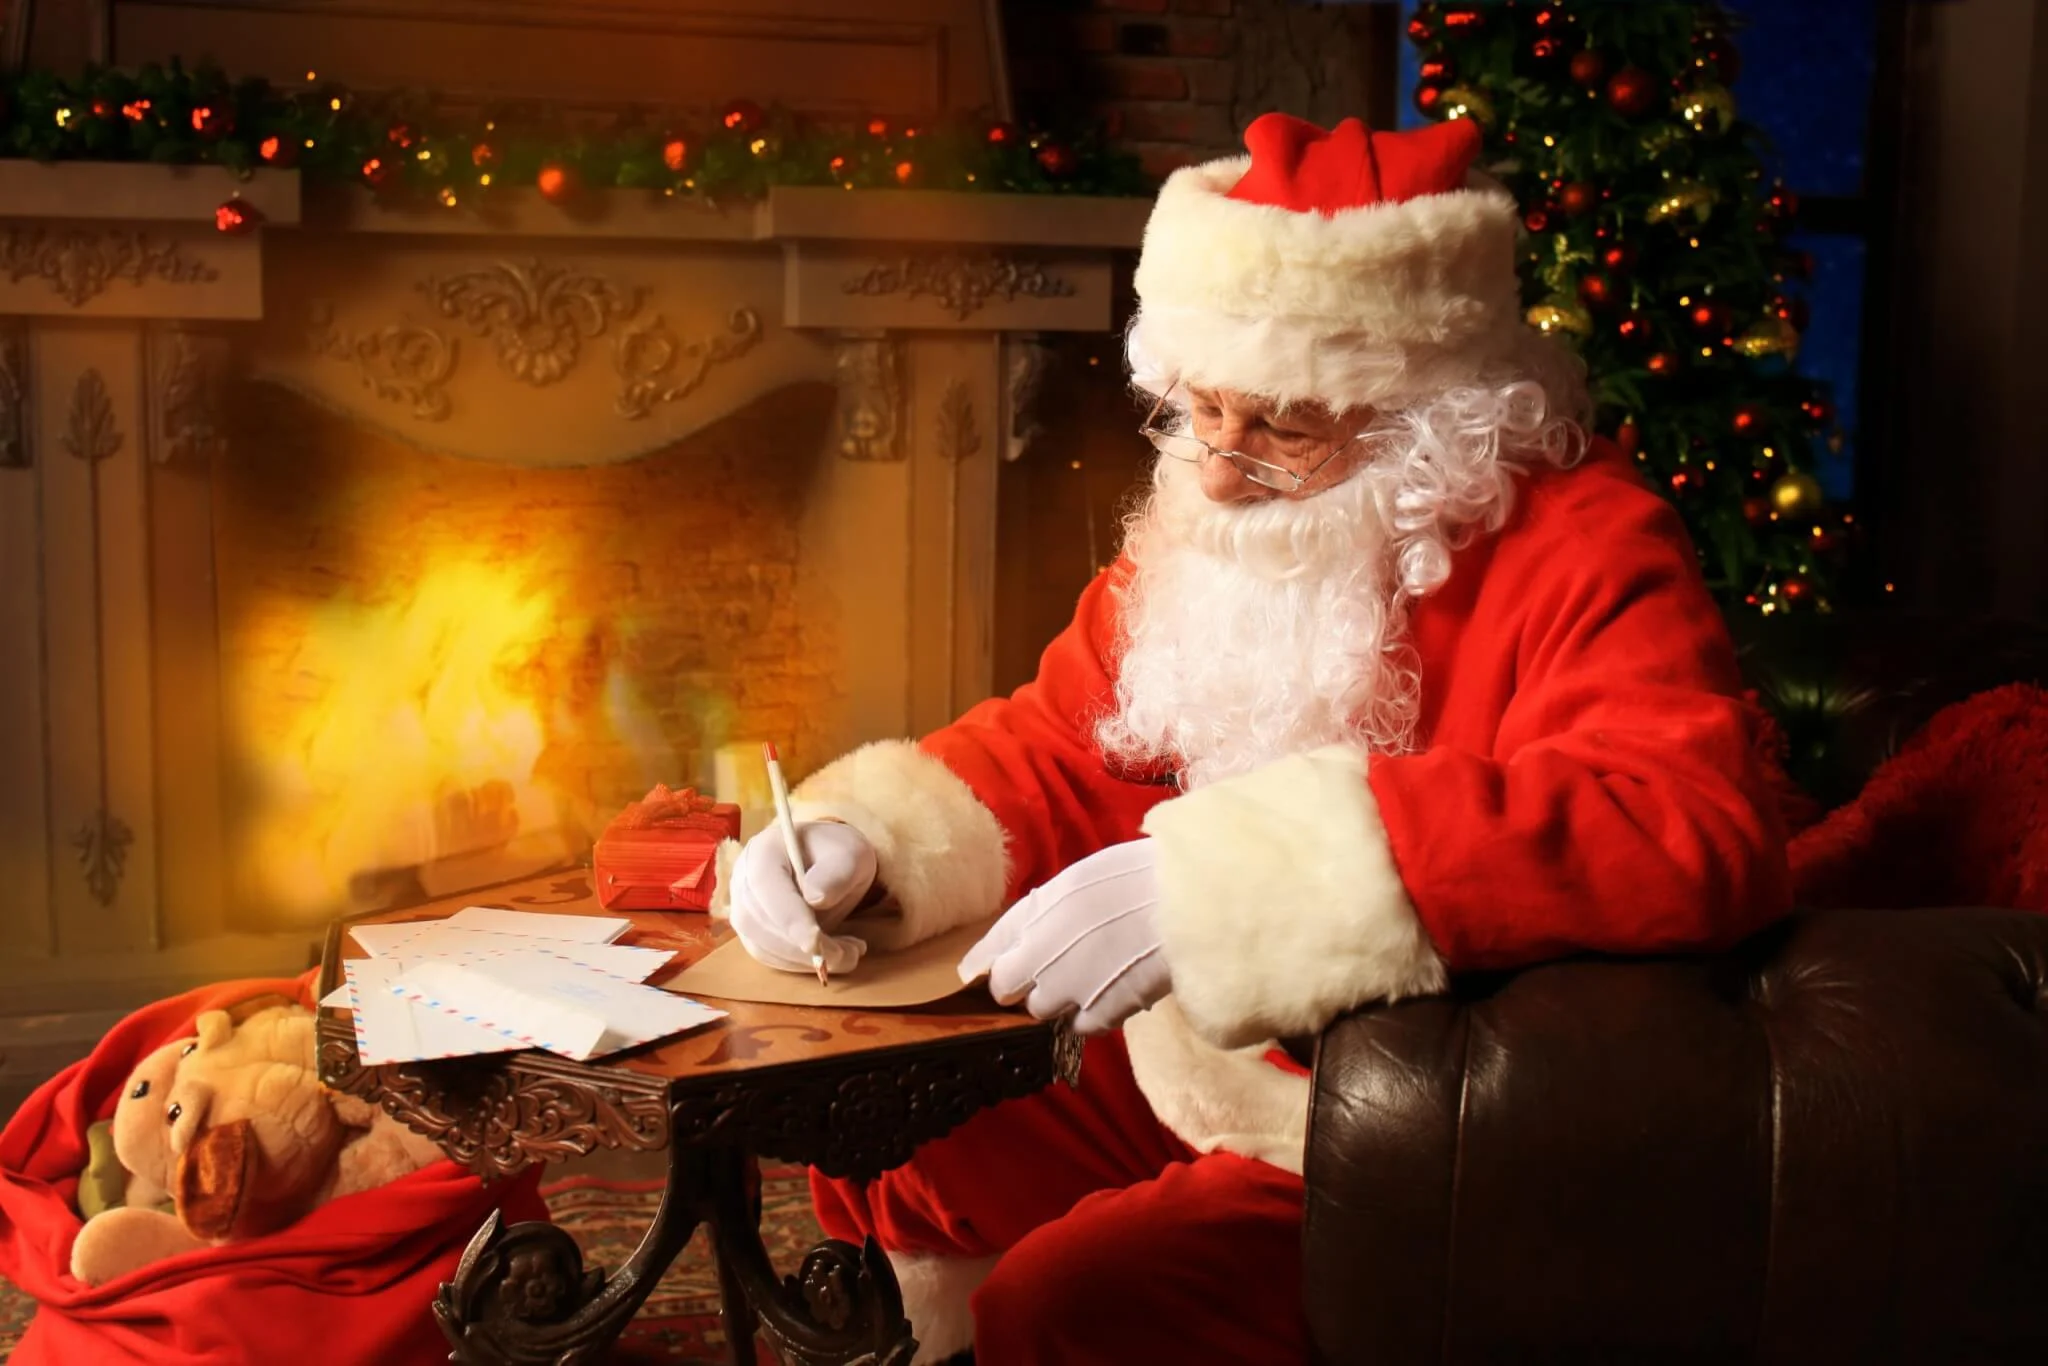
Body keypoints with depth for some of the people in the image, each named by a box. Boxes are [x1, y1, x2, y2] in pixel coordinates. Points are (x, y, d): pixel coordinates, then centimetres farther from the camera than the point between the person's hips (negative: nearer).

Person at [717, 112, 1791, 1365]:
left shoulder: (1582, 552, -20)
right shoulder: (1204, 538, 0)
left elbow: (1698, 829, -38)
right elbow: (1051, 758, 11)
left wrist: (1218, 883, -41)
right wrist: (860, 843, -12)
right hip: (1174, 1081, 8)